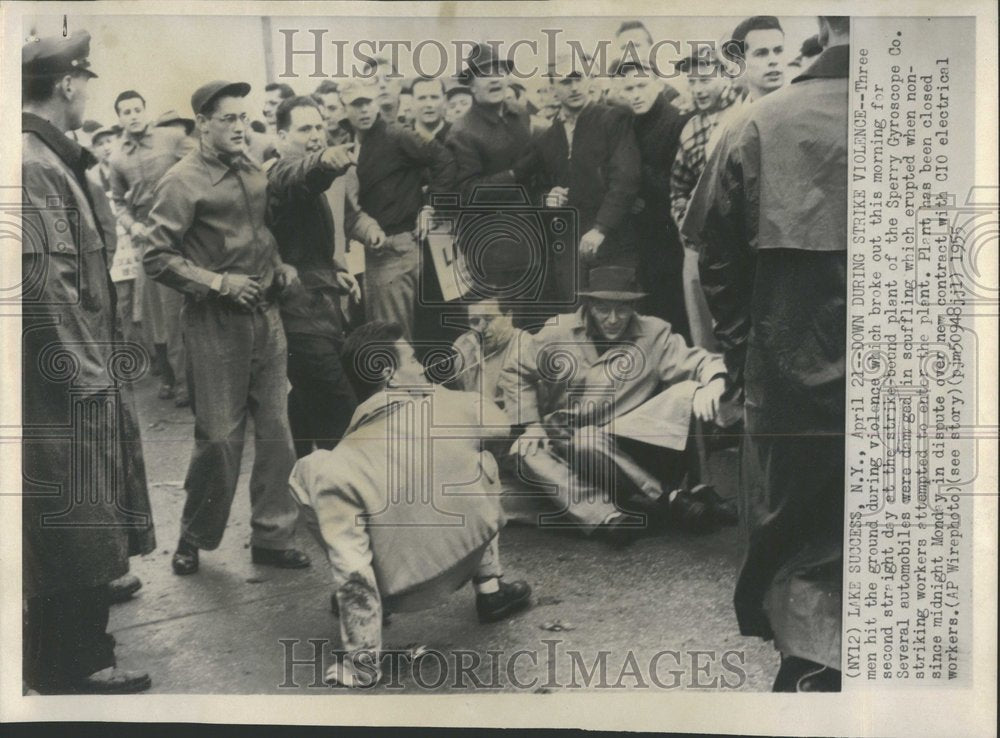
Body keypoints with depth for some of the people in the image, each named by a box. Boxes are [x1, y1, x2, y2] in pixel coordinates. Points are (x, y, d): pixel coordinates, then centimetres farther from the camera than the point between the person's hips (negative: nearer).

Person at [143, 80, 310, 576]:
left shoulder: (252, 172, 11)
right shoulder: (183, 182, -8)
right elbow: (157, 258, -12)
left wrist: (279, 266, 8)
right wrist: (218, 283, -17)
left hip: (265, 315, 6)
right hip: (216, 321, -6)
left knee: (276, 431, 7)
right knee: (220, 436, 0)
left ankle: (271, 537, 20)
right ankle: (194, 537, 22)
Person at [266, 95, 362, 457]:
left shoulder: (306, 178, 17)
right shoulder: (284, 172, -15)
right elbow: (302, 175, -42)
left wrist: (333, 269, 14)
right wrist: (324, 160, -64)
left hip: (313, 306, 11)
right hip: (302, 312, -11)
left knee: (308, 401, 20)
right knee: (341, 410, -15)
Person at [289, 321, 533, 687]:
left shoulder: (341, 465, -19)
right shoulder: (458, 405, -12)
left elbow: (351, 570, -22)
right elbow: (502, 427, 13)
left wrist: (360, 662, -9)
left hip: (408, 592, -2)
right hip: (474, 556, 3)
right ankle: (490, 587, 27)